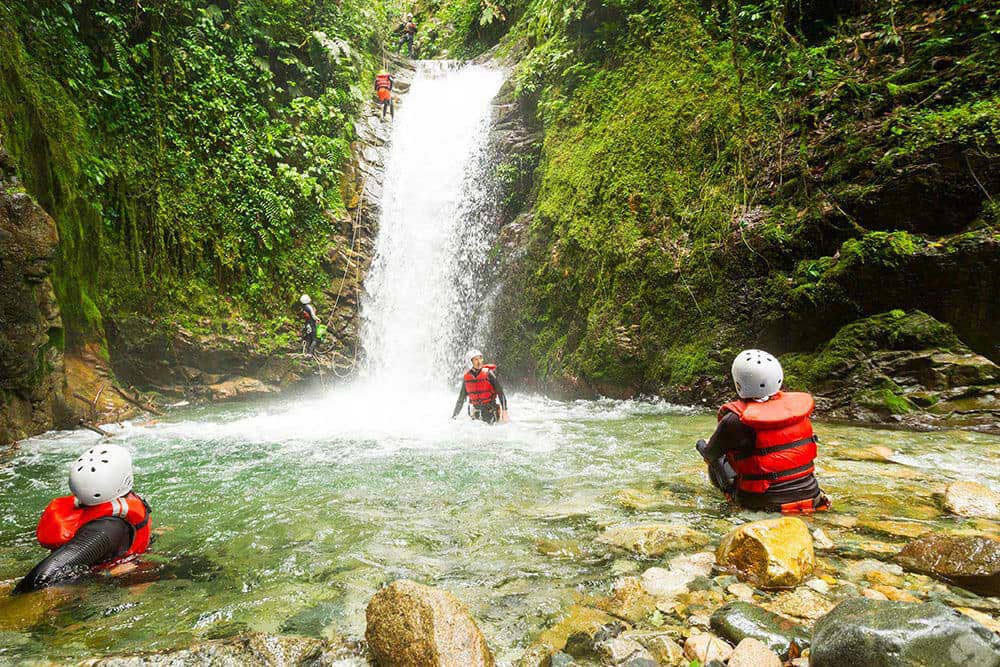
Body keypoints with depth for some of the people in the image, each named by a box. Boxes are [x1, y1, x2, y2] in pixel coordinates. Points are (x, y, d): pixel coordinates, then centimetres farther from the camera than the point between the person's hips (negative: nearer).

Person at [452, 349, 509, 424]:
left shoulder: (488, 373, -9)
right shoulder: (466, 377, 2)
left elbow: (501, 393, -11)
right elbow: (461, 399, 11)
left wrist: (504, 411, -20)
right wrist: (453, 416, 12)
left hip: (490, 409, -3)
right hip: (476, 411, 3)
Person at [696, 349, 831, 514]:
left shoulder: (735, 420, -19)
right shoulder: (798, 404, -5)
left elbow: (710, 455, -1)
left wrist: (702, 446, 24)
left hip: (765, 502, -4)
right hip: (810, 494, 4)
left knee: (716, 460, 16)